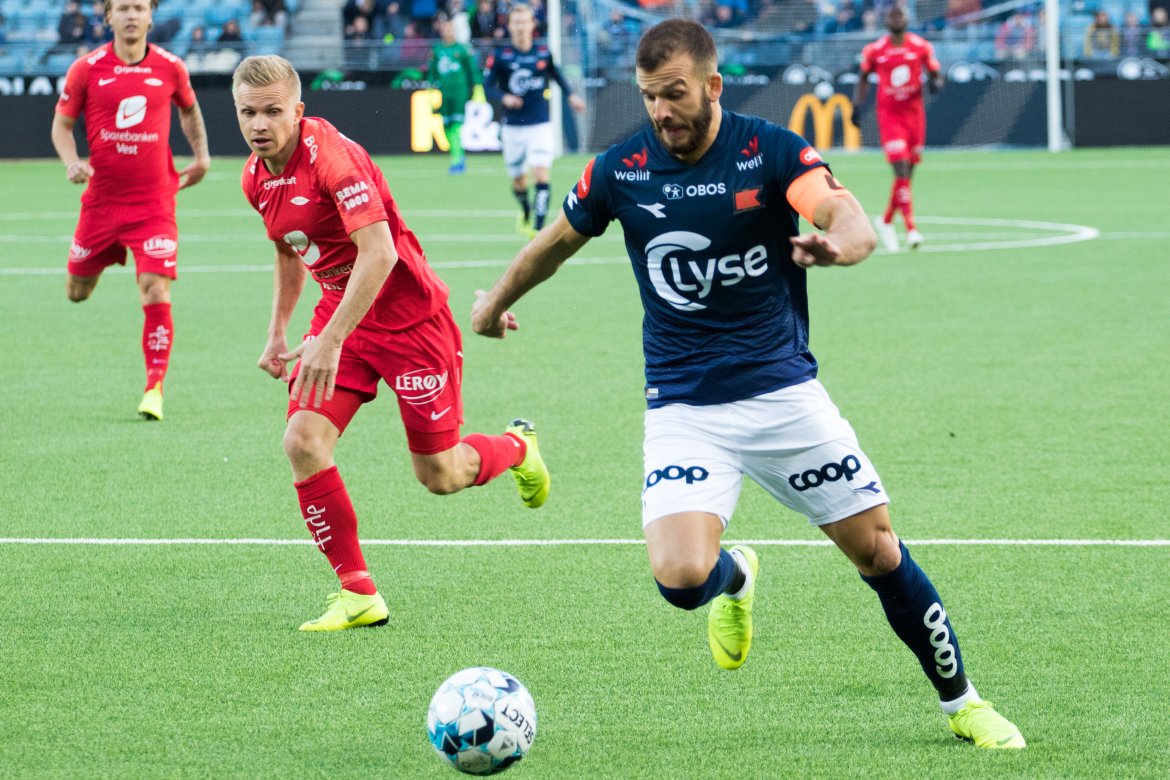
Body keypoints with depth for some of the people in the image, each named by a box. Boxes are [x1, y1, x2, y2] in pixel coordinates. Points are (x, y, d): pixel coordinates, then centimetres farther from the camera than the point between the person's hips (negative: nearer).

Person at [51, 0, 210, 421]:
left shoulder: (170, 68, -1)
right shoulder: (86, 69, -4)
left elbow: (189, 109, 20)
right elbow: (62, 123, 4)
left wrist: (201, 156, 12)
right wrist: (72, 162, -13)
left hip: (154, 202, -1)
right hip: (101, 199, 1)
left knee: (155, 292, -14)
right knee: (77, 292, 12)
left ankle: (154, 389, -9)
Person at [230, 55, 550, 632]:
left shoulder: (333, 156, -25)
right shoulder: (257, 178, 1)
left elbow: (378, 252, -34)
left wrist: (330, 341, -37)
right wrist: (278, 334, 18)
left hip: (409, 316, -7)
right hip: (339, 312, 7)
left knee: (439, 475, 2)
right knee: (303, 442, -14)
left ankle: (518, 448, 38)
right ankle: (358, 594, -5)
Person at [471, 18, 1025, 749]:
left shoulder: (772, 152, -11)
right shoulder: (620, 170, -4)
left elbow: (855, 225, -29)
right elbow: (558, 240, 17)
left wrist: (836, 242, -53)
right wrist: (498, 300, 31)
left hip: (784, 391, -1)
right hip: (684, 408, 1)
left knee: (877, 551, -1)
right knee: (681, 578, -19)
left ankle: (962, 702, 21)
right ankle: (736, 578, 20)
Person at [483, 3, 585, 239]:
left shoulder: (543, 53, 2)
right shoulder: (500, 56, -4)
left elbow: (555, 74, 21)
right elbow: (487, 84, -4)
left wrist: (570, 95, 13)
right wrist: (504, 97, -21)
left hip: (540, 124, 0)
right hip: (513, 127, 0)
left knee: (541, 175, -16)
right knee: (518, 180, 11)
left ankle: (538, 227, -18)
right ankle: (525, 211, 43)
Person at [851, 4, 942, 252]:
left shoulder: (921, 47, 1)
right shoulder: (874, 51, -1)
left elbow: (935, 73, 9)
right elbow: (863, 78, 13)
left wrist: (936, 82, -14)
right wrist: (857, 105, 3)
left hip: (914, 114, 3)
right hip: (889, 116, -3)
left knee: (907, 173, 8)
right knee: (902, 170, -17)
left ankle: (886, 221, 29)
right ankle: (911, 229, -19)